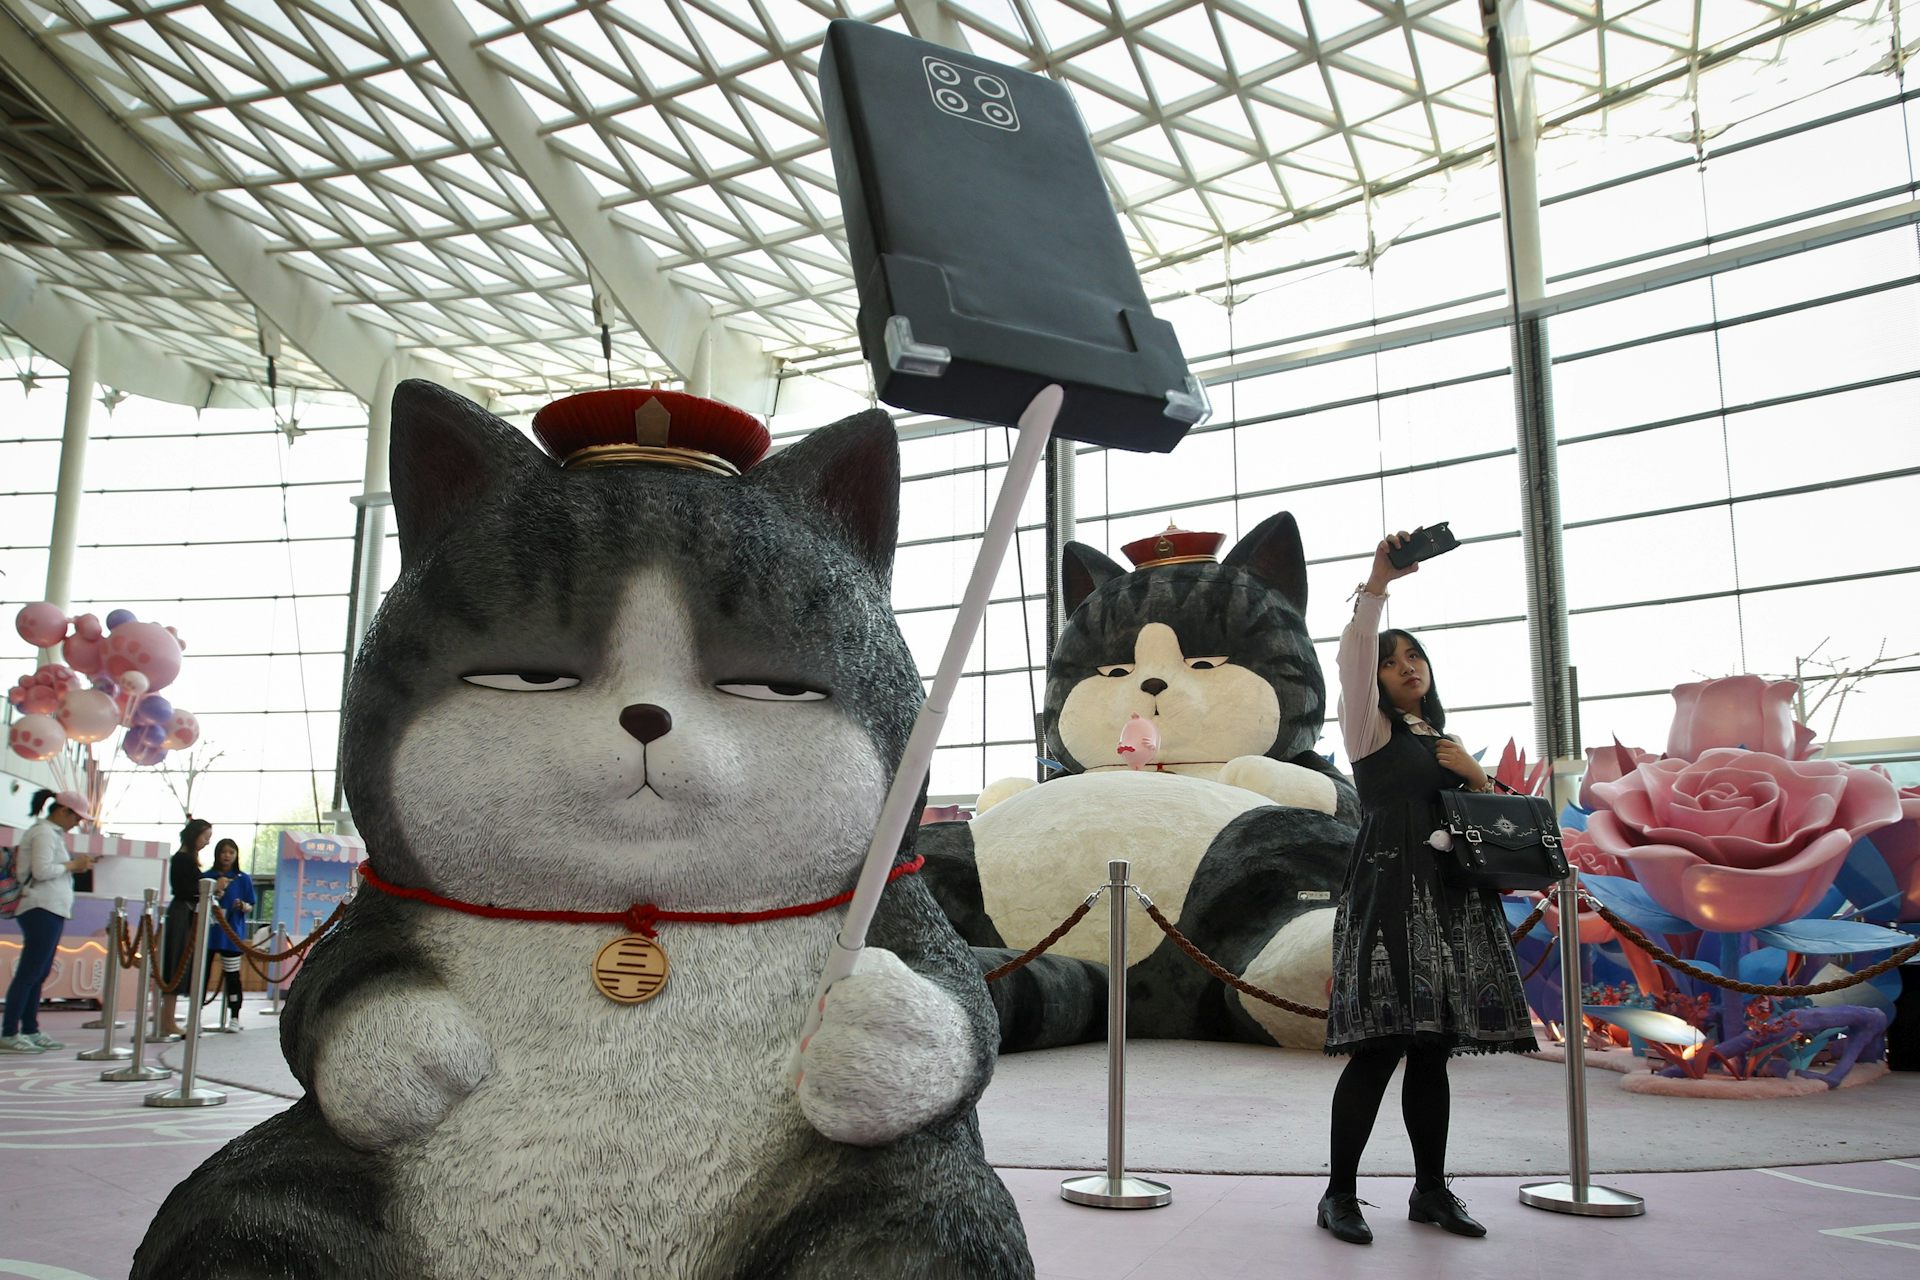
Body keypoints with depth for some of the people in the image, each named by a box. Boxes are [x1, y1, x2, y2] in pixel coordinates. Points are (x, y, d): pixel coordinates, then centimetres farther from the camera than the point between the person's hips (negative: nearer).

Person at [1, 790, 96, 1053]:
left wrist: (74, 863, 7)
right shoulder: (45, 833, -10)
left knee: (39, 973, 10)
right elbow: (41, 870, -19)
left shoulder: (51, 833, 19)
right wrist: (71, 865, -9)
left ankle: (30, 1030, 13)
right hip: (42, 910, -10)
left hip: (50, 910, 10)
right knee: (29, 972, -9)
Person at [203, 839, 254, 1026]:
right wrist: (214, 890, -10)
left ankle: (235, 1018, 9)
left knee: (232, 975, 2)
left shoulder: (243, 879, 4)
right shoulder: (206, 877, 6)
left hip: (231, 933, -1)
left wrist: (243, 906, -17)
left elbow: (250, 907, 6)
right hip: (207, 931, 1)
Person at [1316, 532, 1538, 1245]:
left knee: (1432, 1050, 8)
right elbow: (1352, 656, -13)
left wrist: (1477, 777, 4)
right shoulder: (1370, 728, 4)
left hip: (1451, 904, 6)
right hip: (1389, 896, -6)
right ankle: (1340, 1194, -4)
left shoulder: (1446, 743, 22)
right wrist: (1379, 580, -21)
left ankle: (1431, 1190, 16)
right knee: (1380, 1047, -11)